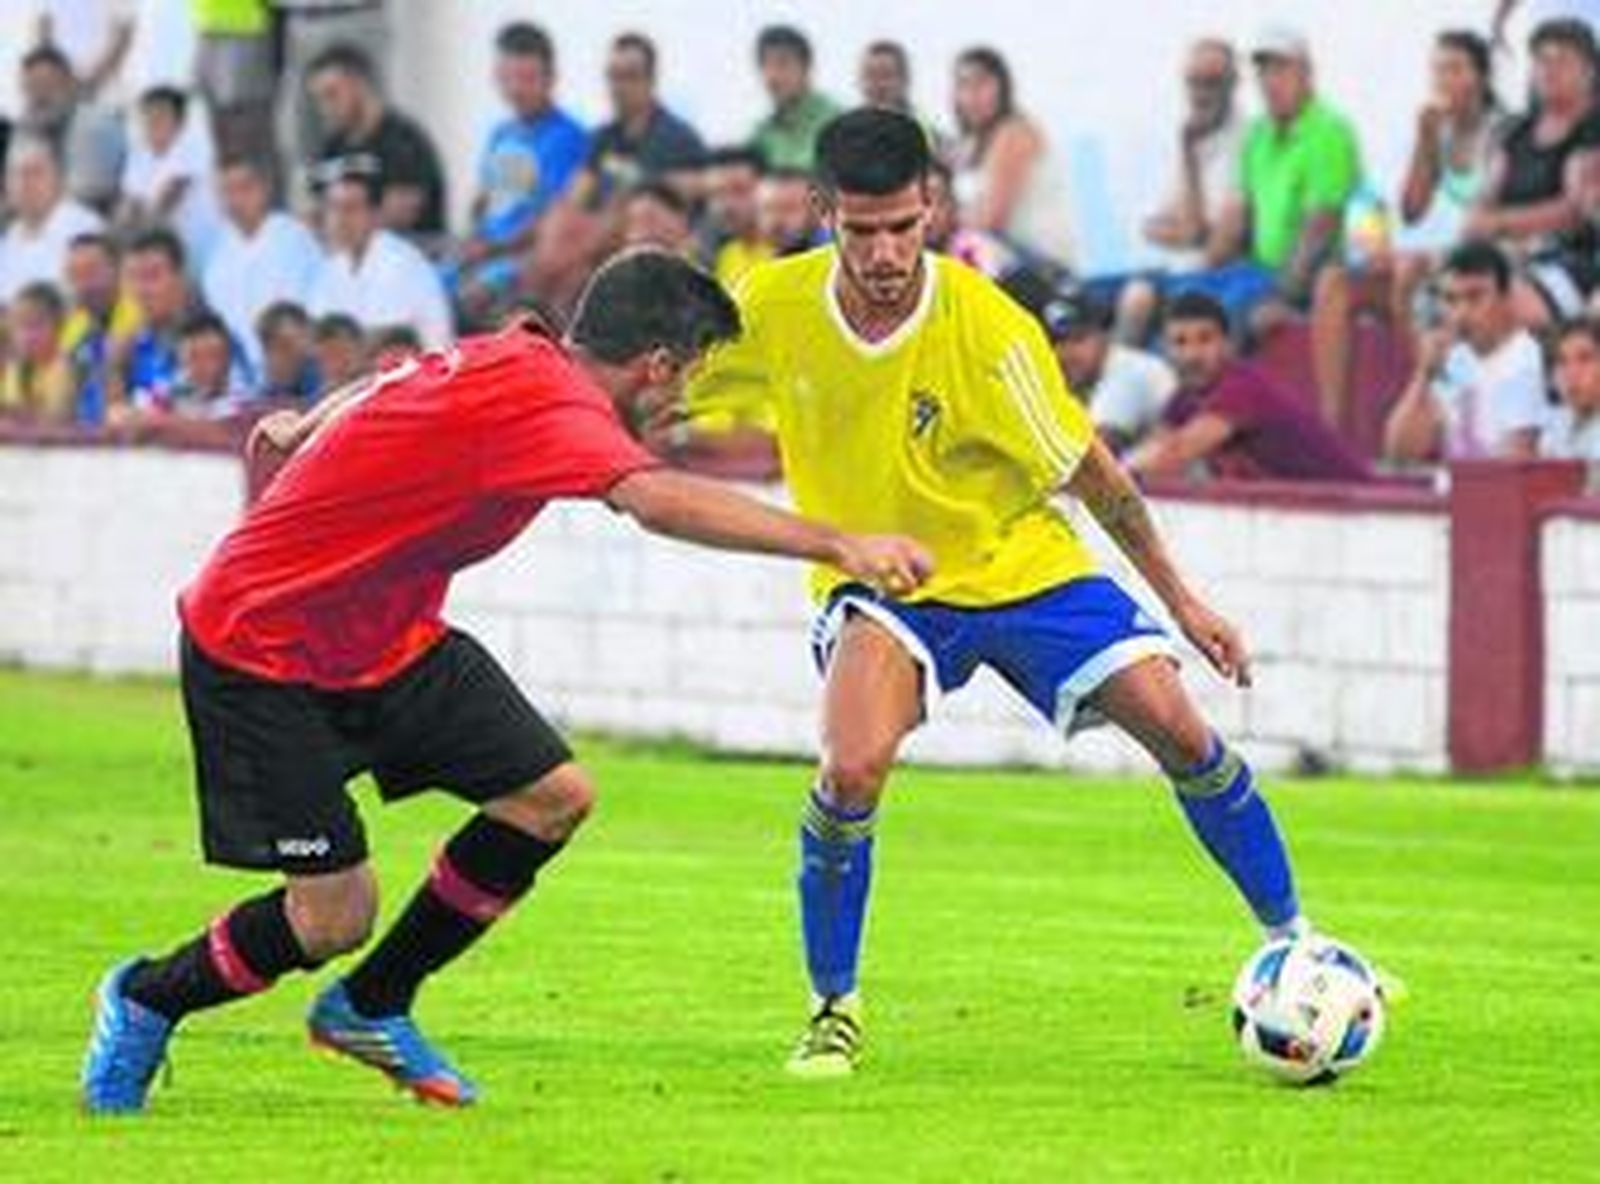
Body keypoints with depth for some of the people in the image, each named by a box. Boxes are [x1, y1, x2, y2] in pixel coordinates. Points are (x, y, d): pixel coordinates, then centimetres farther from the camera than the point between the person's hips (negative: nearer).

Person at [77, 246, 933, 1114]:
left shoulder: (516, 359, -1)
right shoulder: (544, 404, -29)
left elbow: (392, 386, 20)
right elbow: (658, 500, -47)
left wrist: (304, 429, 41)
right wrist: (836, 546, -52)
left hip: (385, 639, 10)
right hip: (259, 649, -10)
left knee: (553, 797, 0)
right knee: (334, 918, -9)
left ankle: (370, 1008, 17)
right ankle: (146, 1002, 20)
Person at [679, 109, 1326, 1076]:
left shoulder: (988, 327, -22)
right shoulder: (773, 307, -17)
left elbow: (1087, 469, -12)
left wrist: (1180, 598, -6)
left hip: (1022, 563, 0)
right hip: (879, 583, 0)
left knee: (1178, 730, -11)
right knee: (852, 770, -26)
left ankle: (1292, 943, 9)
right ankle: (834, 1009, -5)